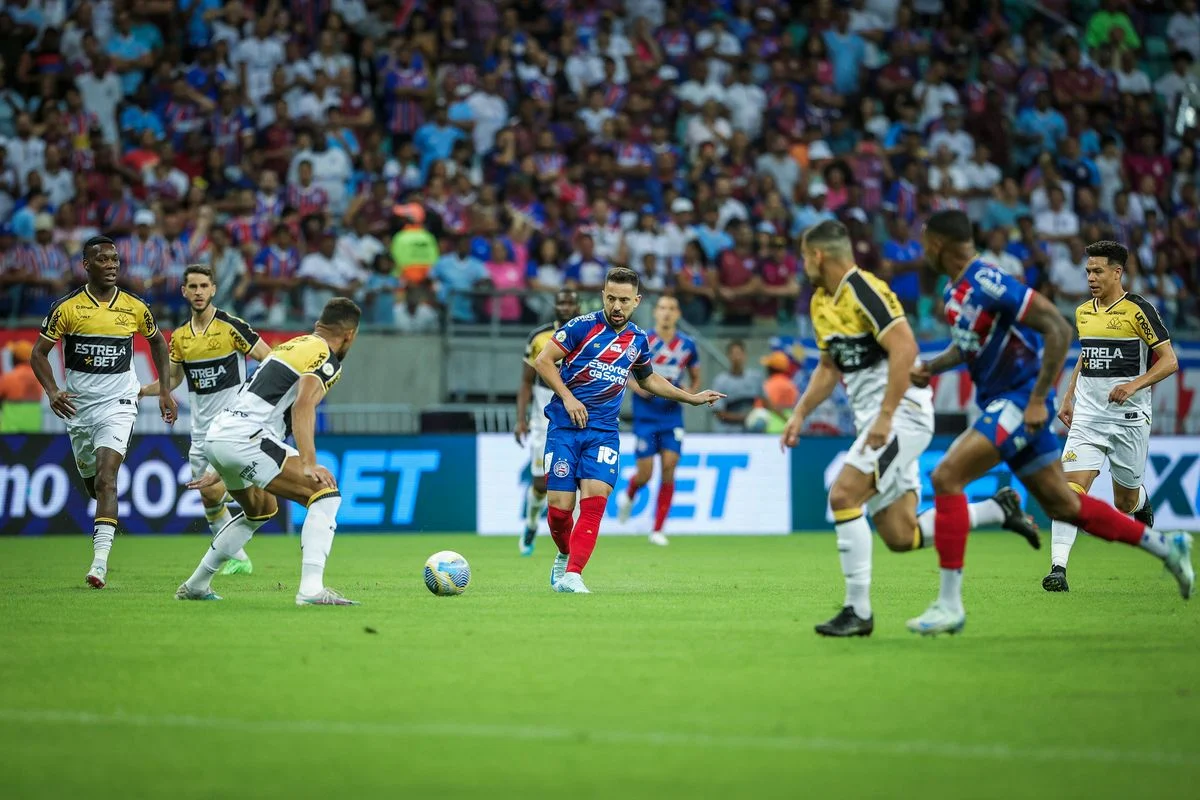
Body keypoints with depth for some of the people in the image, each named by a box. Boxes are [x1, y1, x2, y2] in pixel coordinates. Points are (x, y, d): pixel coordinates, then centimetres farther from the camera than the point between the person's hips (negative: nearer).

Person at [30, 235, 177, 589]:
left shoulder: (135, 307, 0)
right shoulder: (66, 307, -5)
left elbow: (157, 342, 19)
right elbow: (38, 353, -2)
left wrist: (165, 390, 14)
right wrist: (52, 391, -18)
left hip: (118, 404, -2)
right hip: (78, 406, 2)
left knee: (105, 477, -19)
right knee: (92, 483, 14)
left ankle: (100, 560, -25)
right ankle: (105, 528, 47)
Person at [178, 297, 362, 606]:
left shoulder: (292, 345, 26)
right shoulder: (327, 359, -2)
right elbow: (303, 406, -21)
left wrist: (219, 470, 40)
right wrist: (309, 465, -31)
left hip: (216, 434, 9)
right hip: (244, 439, -9)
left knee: (260, 509, 32)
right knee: (325, 495, -10)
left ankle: (195, 586, 39)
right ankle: (311, 589, -24)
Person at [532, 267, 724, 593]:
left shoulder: (638, 340, 10)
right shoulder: (584, 326, -6)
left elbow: (648, 379, 29)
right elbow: (543, 360, -5)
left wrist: (692, 397, 27)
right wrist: (567, 396, -15)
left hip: (603, 432, 3)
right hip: (564, 427, -3)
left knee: (594, 500, -18)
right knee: (559, 507, -7)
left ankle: (572, 574, -21)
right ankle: (564, 556, 24)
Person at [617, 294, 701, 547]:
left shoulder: (687, 345, 2)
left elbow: (696, 377, 15)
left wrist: (691, 392, -7)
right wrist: (635, 385, -16)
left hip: (672, 414, 2)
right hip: (646, 414, -2)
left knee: (669, 467, -9)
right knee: (645, 474, -4)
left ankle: (658, 530, -1)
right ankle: (628, 495, 35)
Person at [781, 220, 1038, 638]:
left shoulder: (864, 290, -15)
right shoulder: (821, 302, 14)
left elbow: (905, 348, -24)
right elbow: (829, 367, 25)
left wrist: (885, 417, -27)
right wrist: (800, 413, 13)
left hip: (902, 412, -10)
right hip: (875, 420, 10)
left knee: (843, 495, -22)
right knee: (901, 537, 5)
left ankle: (858, 611, -18)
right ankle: (997, 510, 21)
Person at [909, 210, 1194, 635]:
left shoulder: (988, 283, -21)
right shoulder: (954, 290, 8)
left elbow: (1058, 329, -24)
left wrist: (1037, 400, -25)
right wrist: (931, 367, 7)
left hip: (1021, 400, -10)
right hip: (999, 402, 10)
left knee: (946, 476, -20)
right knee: (1061, 504, 15)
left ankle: (950, 604, -18)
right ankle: (1166, 546, 29)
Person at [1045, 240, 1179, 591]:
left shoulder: (1138, 310, -8)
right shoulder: (1083, 312, 10)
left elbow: (1169, 361, -8)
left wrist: (1134, 384, -22)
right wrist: (1069, 398, 18)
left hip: (1129, 417, -4)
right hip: (1087, 416, 4)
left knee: (1125, 502, 9)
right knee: (1072, 488, -15)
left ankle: (1142, 503, 47)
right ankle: (1058, 568, -20)